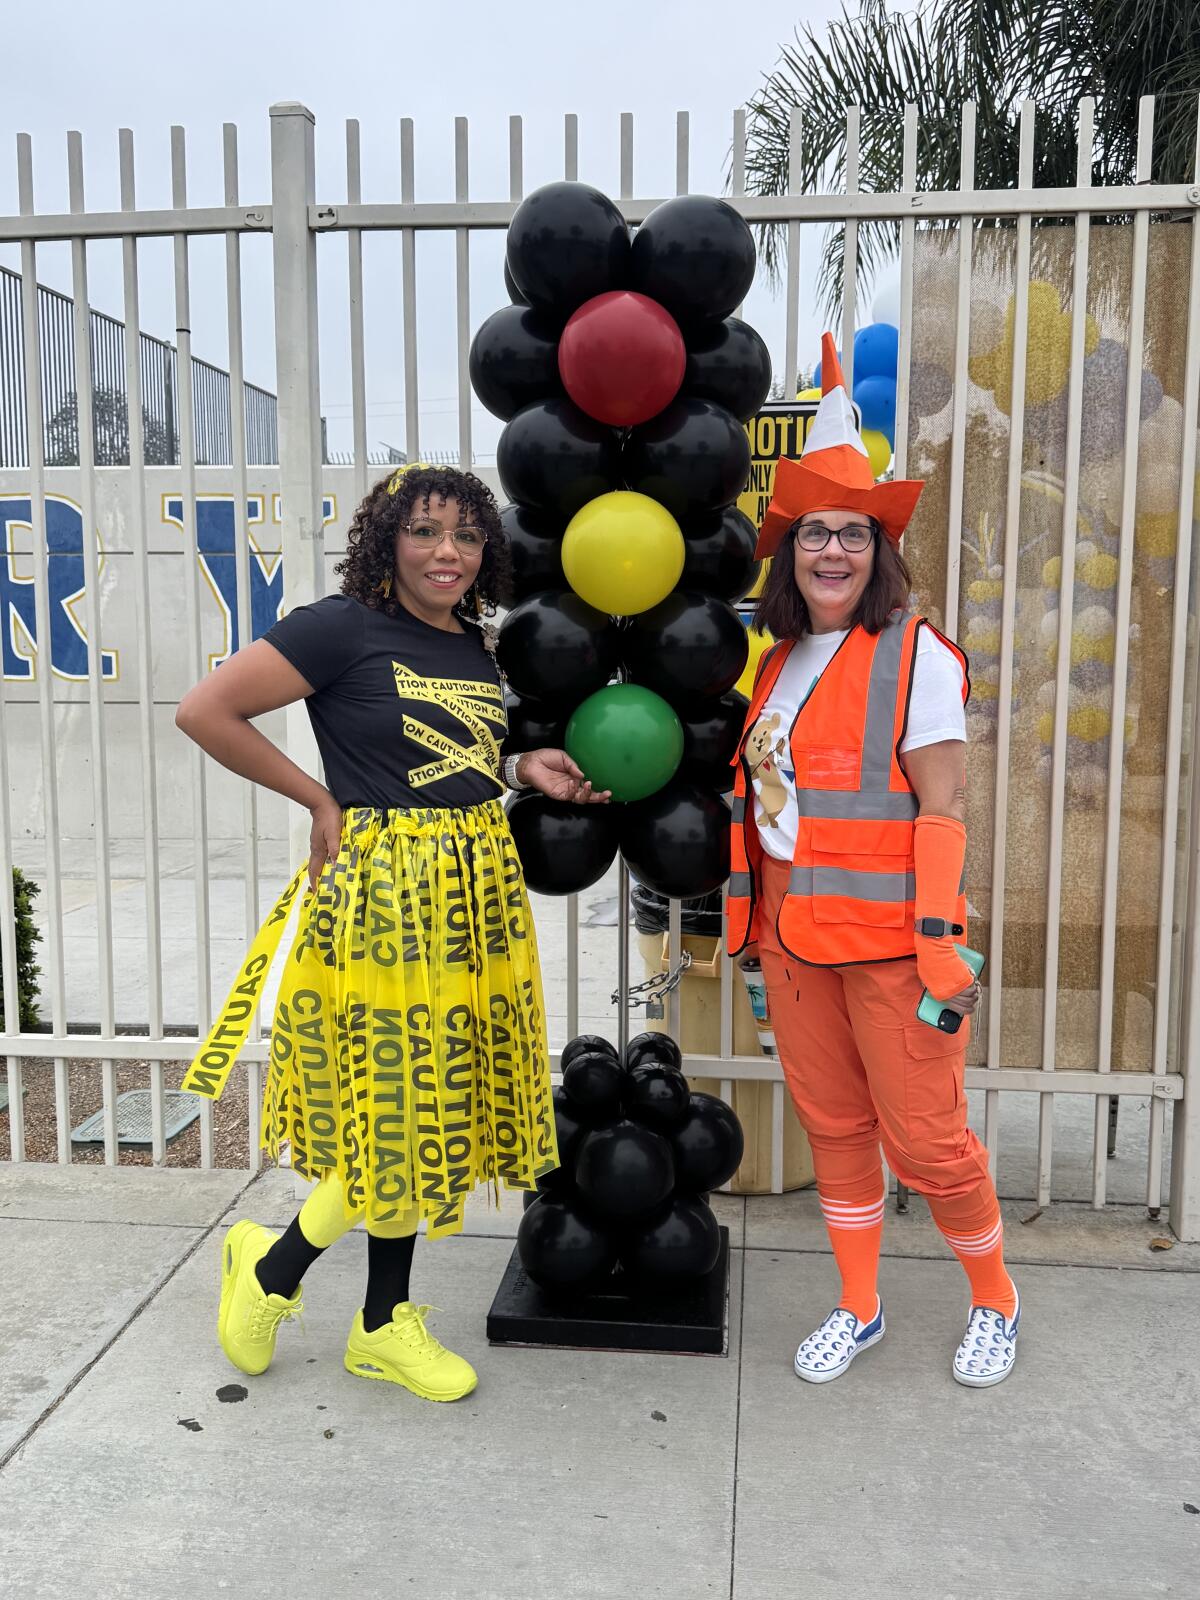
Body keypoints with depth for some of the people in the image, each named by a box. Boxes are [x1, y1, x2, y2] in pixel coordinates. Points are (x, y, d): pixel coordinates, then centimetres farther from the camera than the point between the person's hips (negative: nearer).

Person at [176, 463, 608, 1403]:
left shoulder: (477, 645, 10)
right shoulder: (344, 628, -11)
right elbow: (205, 710, -13)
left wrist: (522, 769, 4)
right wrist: (322, 801, -10)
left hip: (475, 892, 7)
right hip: (384, 892, -7)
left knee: (430, 1117, 13)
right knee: (396, 1115, -2)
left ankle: (385, 1324, 31)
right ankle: (268, 1267, 27)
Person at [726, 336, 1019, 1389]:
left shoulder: (915, 655, -9)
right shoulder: (778, 663, 10)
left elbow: (944, 809, -12)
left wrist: (941, 941, -17)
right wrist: (751, 919, 15)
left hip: (889, 936, -6)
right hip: (792, 934, 6)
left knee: (926, 1137, 2)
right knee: (832, 1125, 15)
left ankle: (996, 1300, 29)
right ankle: (859, 1308, 33)